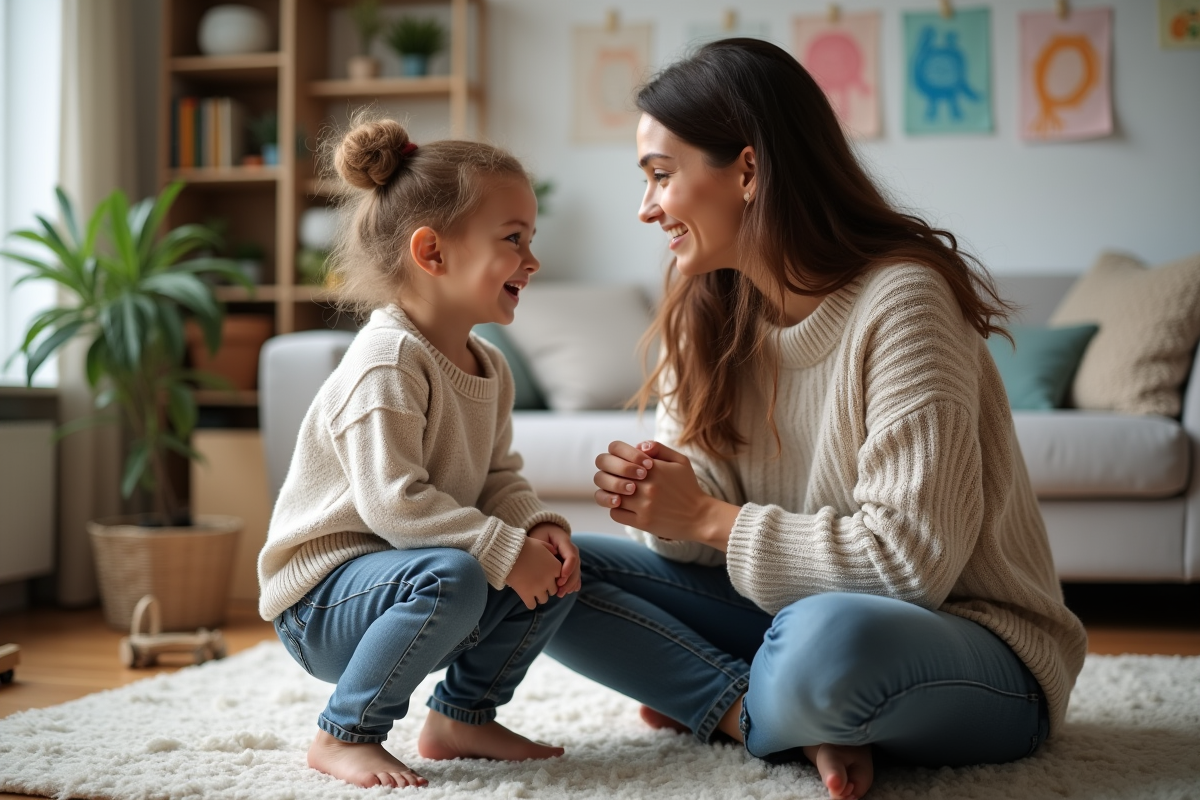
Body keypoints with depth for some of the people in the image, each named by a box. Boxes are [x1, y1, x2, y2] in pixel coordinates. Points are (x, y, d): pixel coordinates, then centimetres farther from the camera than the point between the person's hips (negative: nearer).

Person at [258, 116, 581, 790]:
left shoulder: (490, 367, 6)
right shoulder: (388, 363, -24)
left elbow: (499, 477, 11)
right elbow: (393, 501, -30)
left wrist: (540, 527, -10)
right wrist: (505, 549, -28)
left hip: (403, 572, 9)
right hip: (322, 594, -9)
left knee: (556, 572, -1)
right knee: (451, 578, -35)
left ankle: (464, 714, 15)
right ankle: (346, 735, -15)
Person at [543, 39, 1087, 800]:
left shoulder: (900, 300, -20)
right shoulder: (712, 312, 2)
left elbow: (912, 557, -25)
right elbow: (701, 520, 3)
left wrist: (711, 519, -18)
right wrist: (657, 497, -20)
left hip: (976, 650, -7)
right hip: (791, 611, 7)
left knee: (830, 635, -41)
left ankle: (722, 706, -6)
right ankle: (809, 729, -13)